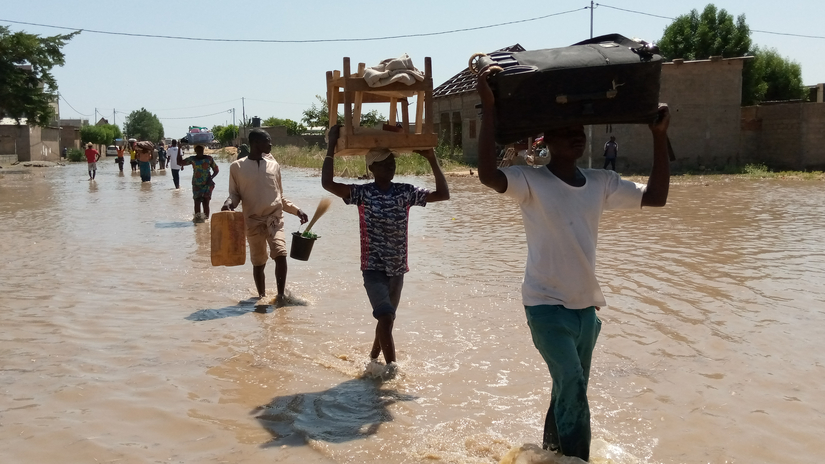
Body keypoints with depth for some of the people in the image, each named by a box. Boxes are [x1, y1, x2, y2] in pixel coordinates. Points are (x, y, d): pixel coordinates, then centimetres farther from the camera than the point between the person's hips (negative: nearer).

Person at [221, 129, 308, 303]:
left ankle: (281, 294, -7)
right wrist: (229, 203, -18)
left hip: (274, 218, 1)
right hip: (253, 220, -1)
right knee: (258, 262, 7)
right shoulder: (237, 166, 0)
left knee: (280, 254, -19)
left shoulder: (273, 165, 9)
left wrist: (297, 210, 7)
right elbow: (235, 194, 4)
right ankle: (262, 296, 24)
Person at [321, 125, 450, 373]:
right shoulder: (362, 193, -10)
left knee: (386, 317, 18)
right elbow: (327, 183, -22)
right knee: (386, 318, -15)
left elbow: (443, 194, -4)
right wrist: (332, 146, -23)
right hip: (373, 268, -4)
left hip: (397, 268, 4)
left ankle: (373, 358, 38)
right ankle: (392, 367, -4)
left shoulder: (406, 192, -1)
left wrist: (432, 159, -11)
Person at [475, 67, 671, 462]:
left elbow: (656, 196, 5)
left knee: (570, 392, 18)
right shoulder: (530, 182, -14)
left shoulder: (602, 183, 3)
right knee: (573, 391, -15)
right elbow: (487, 174, -32)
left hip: (586, 306, 6)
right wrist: (488, 107, -34)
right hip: (547, 306, -6)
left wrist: (659, 136, -2)